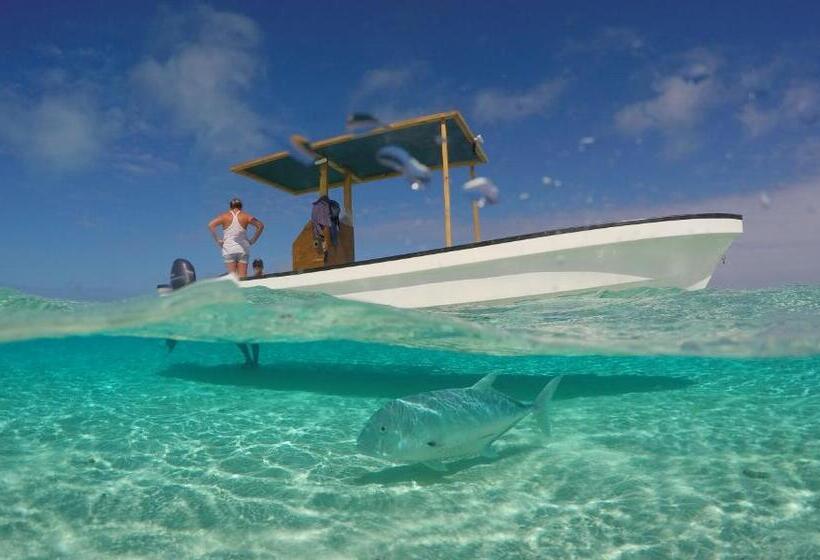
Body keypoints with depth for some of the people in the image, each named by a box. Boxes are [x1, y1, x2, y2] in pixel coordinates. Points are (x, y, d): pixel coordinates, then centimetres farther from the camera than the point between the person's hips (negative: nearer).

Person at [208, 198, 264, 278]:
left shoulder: (225, 216, 4)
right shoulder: (245, 216, 4)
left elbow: (211, 225, -6)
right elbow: (261, 226, 0)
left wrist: (217, 240, -1)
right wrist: (253, 240, 3)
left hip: (229, 250, 0)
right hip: (243, 249, 0)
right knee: (242, 277, -1)